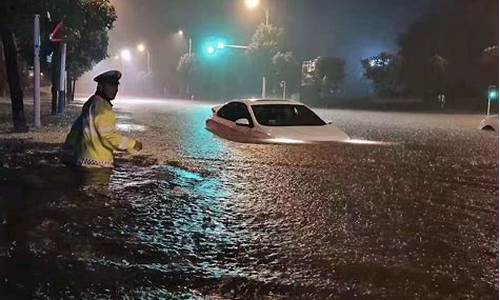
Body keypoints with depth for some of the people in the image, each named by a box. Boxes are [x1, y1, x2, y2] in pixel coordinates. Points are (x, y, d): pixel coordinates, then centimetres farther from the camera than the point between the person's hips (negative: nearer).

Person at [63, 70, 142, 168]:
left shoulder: (91, 104, 13)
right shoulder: (103, 108, -17)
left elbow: (76, 129, 19)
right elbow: (109, 137, -23)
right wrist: (133, 144, -13)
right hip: (97, 164, -10)